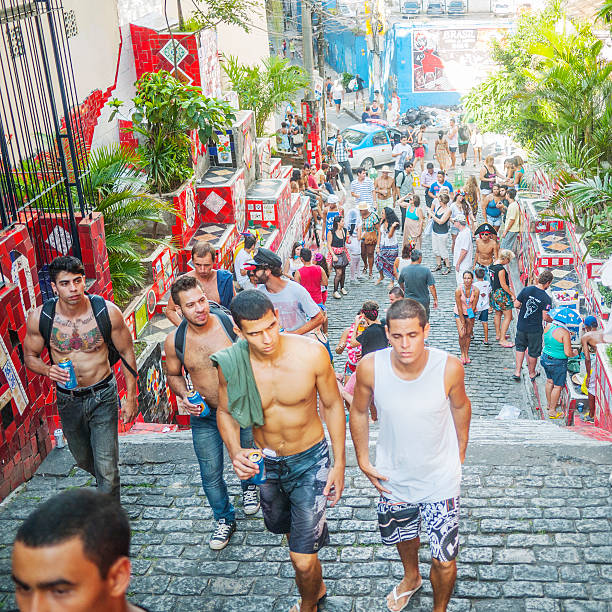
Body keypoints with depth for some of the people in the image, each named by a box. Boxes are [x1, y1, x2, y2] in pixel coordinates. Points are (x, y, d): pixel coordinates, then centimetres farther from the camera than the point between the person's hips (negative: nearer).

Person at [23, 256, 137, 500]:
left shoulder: (107, 312, -17)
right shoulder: (39, 318, -14)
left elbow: (127, 353, -5)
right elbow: (30, 357, 2)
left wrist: (131, 397, -5)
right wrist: (48, 370, -21)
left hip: (103, 397, -3)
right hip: (67, 400, 3)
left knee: (106, 468, -5)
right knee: (83, 460, 24)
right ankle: (105, 483, 57)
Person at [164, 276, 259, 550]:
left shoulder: (231, 324, -19)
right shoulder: (174, 341, -13)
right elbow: (173, 374, 6)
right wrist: (183, 396, -13)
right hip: (204, 417, 1)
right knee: (210, 475, 9)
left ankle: (249, 486, 57)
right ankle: (224, 519, 35)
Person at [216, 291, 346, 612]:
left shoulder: (311, 353, -26)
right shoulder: (230, 364, -22)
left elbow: (333, 405, -9)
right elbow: (225, 411, -2)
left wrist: (339, 463, -6)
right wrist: (234, 452, -20)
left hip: (310, 461, -3)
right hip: (264, 462, 4)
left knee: (303, 560, -6)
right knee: (281, 526, 29)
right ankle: (316, 584, 61)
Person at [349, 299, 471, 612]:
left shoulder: (449, 367, -24)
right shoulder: (370, 367, -23)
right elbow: (359, 412, -3)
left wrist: (460, 453, 9)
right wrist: (363, 461, -1)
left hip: (441, 479, -2)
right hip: (393, 477, 2)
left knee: (444, 562, 2)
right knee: (403, 536, 28)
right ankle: (411, 577, 62)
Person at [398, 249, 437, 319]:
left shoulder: (404, 269, -8)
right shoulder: (426, 270, -16)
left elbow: (400, 283, 9)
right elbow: (431, 286, -14)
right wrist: (435, 299, -2)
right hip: (423, 302, -1)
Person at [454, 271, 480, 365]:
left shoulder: (476, 291, -20)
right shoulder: (458, 290, -25)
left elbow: (473, 307, -12)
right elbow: (459, 307, -19)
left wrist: (470, 323, -9)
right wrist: (463, 323, -15)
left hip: (471, 313, 2)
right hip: (460, 313, -2)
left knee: (468, 334, 7)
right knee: (462, 335, -9)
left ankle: (466, 354, 25)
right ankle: (462, 354, 14)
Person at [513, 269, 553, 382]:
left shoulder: (526, 290, -10)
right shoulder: (546, 298, -18)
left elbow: (516, 305, -6)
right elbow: (545, 317, -17)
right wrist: (553, 320, 4)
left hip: (521, 326, 3)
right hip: (535, 330, -3)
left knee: (520, 347, 23)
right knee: (533, 352, 16)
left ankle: (517, 372, 21)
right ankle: (532, 373, 34)